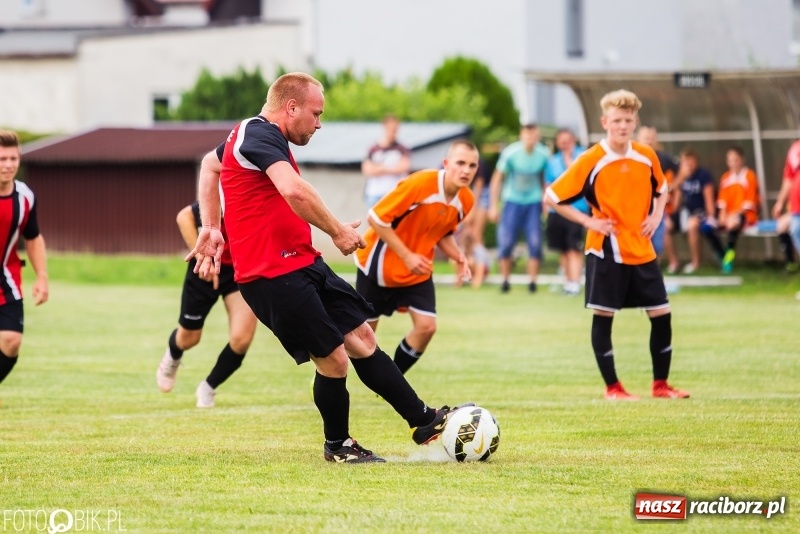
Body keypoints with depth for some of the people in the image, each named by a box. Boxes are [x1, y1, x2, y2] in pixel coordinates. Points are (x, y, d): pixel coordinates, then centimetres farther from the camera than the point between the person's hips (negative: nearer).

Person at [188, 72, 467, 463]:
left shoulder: (249, 134, 16)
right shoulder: (262, 136, -17)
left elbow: (210, 164, 35)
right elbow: (295, 192, -33)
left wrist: (211, 228, 29)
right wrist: (338, 232, -21)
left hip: (303, 264, 11)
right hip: (274, 275, -11)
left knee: (361, 336, 8)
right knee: (333, 358, -5)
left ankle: (424, 421, 11)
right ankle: (337, 445, 16)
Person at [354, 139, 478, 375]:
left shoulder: (466, 200, -8)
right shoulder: (421, 183, -29)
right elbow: (376, 218, -25)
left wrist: (458, 256, -10)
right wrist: (407, 256, -28)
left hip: (417, 272, 5)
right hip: (379, 266, -5)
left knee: (426, 326, -10)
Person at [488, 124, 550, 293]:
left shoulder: (543, 155, -9)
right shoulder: (510, 153, -14)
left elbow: (546, 179, 6)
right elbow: (497, 179, -4)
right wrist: (493, 205, -5)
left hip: (534, 202, 1)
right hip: (512, 201, -1)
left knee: (535, 243, -6)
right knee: (505, 242, -5)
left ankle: (533, 281, 4)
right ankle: (505, 280, 9)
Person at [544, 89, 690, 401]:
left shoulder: (647, 157, 2)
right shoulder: (591, 161, -11)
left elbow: (660, 188, 23)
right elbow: (553, 197, -6)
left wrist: (656, 215, 4)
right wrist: (588, 221, -12)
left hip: (642, 250, 4)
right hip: (606, 251, -4)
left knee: (662, 314, 3)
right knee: (603, 316, -1)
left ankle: (660, 384, 14)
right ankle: (612, 387, 8)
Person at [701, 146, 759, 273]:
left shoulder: (749, 176, -3)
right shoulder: (726, 177, 12)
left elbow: (750, 201, -8)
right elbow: (722, 198, 9)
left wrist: (736, 214, -19)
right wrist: (723, 214, -10)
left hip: (746, 215, -6)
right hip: (729, 215, 6)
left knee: (733, 223, -41)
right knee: (706, 227, -18)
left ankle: (730, 254, -26)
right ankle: (722, 257, -8)